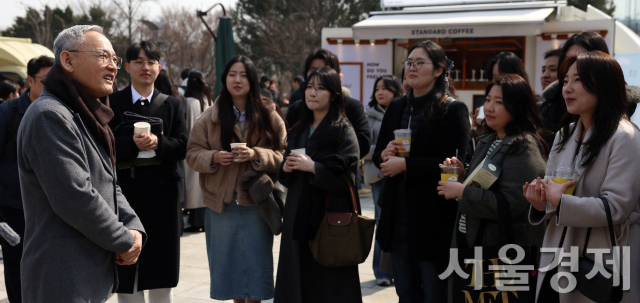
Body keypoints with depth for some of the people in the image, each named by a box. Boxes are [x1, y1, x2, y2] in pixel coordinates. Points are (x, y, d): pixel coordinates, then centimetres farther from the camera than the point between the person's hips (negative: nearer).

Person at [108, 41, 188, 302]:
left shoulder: (173, 105, 11)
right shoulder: (112, 103, 5)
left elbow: (182, 146, 1)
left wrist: (158, 142, -17)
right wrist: (132, 143, -21)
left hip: (162, 191, 2)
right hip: (125, 190, -1)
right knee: (126, 271, 2)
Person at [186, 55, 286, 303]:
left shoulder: (269, 116, 2)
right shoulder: (210, 117, 5)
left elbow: (283, 156, -1)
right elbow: (192, 154, 5)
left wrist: (257, 155, -17)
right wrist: (213, 158, -14)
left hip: (256, 199, -1)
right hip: (221, 201, 2)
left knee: (255, 262, 2)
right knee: (227, 262, 9)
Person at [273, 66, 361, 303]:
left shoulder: (343, 131, -5)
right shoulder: (299, 131, 14)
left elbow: (345, 176, -14)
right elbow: (285, 177, 20)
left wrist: (313, 167, -20)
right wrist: (285, 168, -1)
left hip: (330, 215, -6)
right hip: (298, 215, 6)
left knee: (329, 283, -2)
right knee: (297, 279, 7)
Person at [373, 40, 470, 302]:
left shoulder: (453, 110, -8)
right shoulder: (397, 108, 12)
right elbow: (378, 154, 15)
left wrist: (406, 164, -20)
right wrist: (385, 154, -8)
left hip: (432, 219, -6)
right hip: (397, 217, 6)